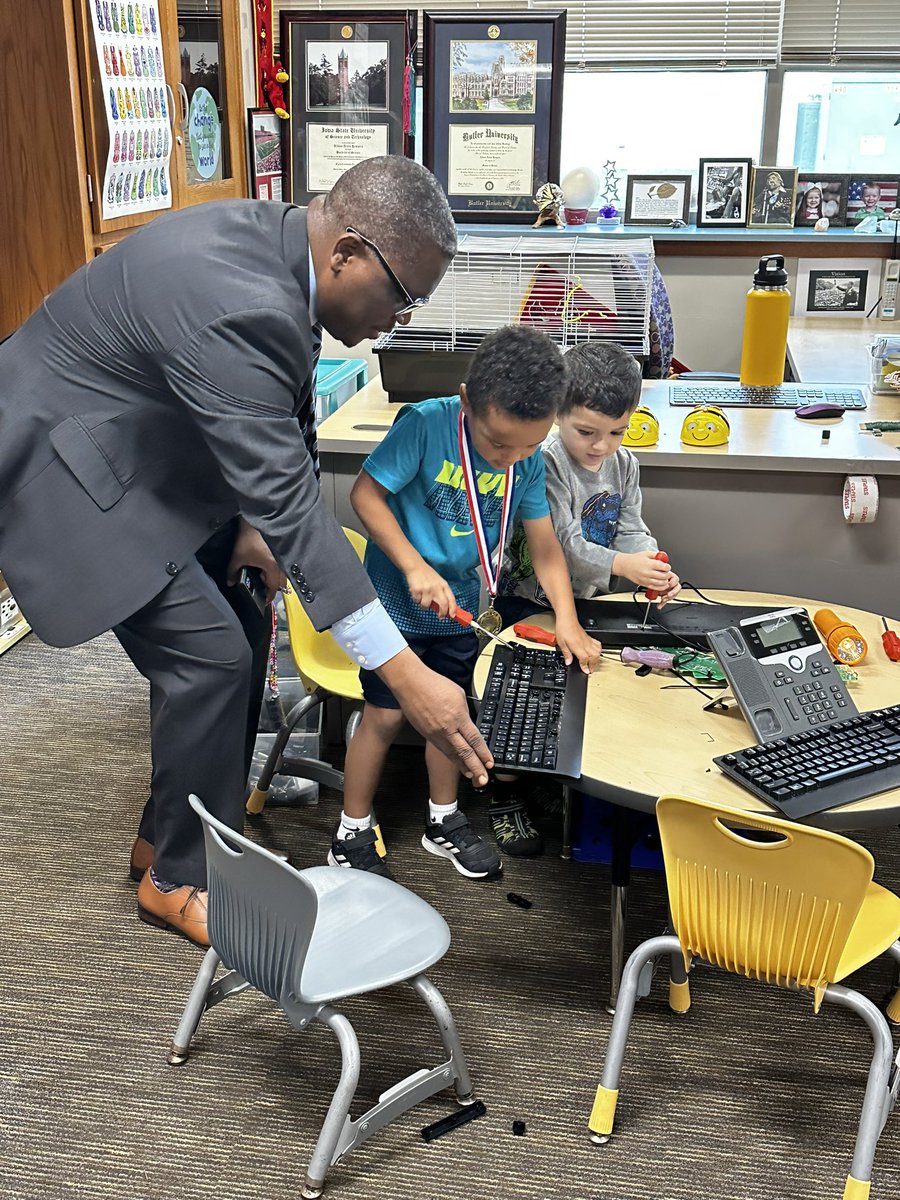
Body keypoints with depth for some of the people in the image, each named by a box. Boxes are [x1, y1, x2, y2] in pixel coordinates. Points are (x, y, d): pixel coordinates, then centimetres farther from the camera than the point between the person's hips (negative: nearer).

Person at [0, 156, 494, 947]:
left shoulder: (277, 244, -5)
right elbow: (287, 500, -36)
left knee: (228, 627, 11)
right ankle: (182, 878, 11)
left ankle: (168, 832, 29)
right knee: (210, 657, -11)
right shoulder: (237, 309, -35)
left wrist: (252, 524, -3)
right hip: (67, 466, -9)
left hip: (141, 450, 10)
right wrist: (407, 677, -35)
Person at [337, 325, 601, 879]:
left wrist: (568, 621, -10)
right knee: (386, 715, 3)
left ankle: (445, 820, 37)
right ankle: (352, 834, 22)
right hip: (398, 603, -4)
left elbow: (544, 542, -2)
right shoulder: (425, 423, -25)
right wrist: (415, 567, -28)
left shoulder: (530, 459, -10)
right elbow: (366, 493, -21)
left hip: (462, 607, 5)